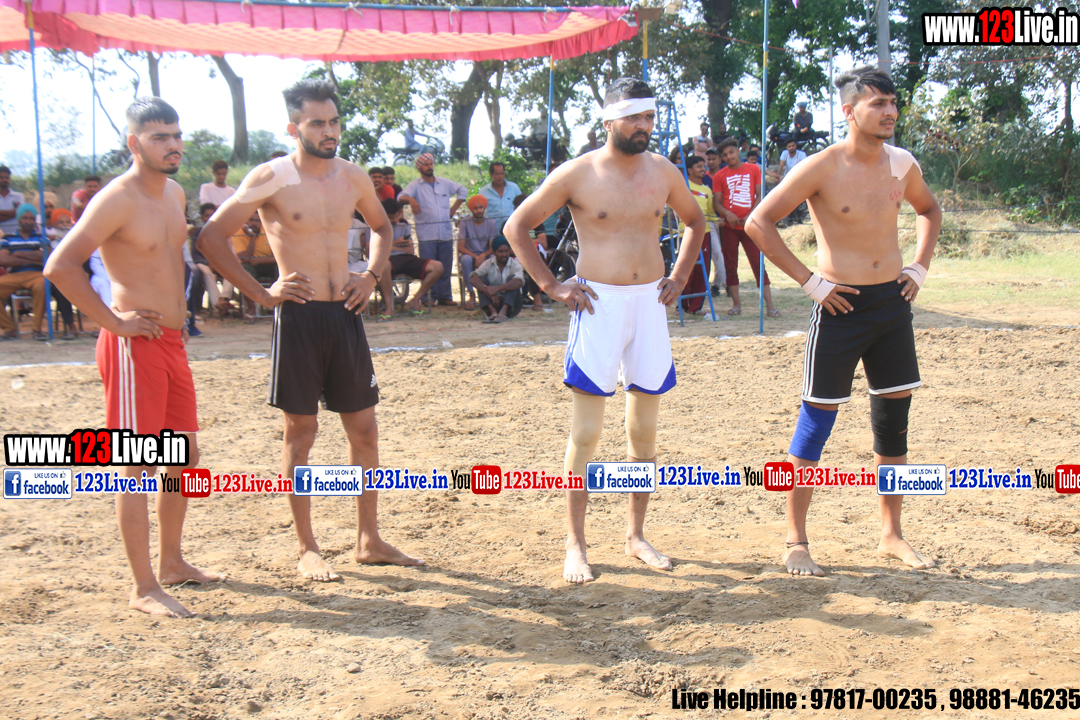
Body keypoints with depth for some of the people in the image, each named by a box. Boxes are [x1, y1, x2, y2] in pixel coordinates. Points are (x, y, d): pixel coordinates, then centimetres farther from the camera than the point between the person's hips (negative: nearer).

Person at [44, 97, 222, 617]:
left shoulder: (175, 193, 11)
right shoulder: (117, 199, -15)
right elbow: (60, 266, -22)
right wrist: (112, 320, -18)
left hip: (171, 339, 9)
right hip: (133, 343, -9)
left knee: (185, 455, 16)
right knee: (137, 466, -5)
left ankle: (172, 563, 30)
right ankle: (143, 588, 1)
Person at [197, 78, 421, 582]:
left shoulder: (353, 178, 8)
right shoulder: (272, 178, -7)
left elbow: (381, 226, 27)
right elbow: (212, 238, -8)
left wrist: (372, 275, 11)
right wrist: (259, 293, -8)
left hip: (346, 313, 5)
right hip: (299, 315, -5)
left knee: (364, 427, 7)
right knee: (300, 431, 3)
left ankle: (369, 540, 19)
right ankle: (307, 550, 13)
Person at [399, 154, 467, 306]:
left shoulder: (445, 183, 15)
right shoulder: (415, 185, 4)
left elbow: (462, 190, 27)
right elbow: (401, 196, -10)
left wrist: (454, 208, 16)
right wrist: (410, 199, -33)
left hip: (446, 232, 3)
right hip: (426, 234, -3)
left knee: (445, 266, 5)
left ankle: (445, 296, 11)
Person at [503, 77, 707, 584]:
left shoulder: (663, 172, 7)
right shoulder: (577, 174, -5)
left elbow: (695, 221, 25)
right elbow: (517, 227, -1)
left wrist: (680, 277, 13)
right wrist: (550, 285, -5)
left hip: (650, 302, 4)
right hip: (598, 302, -4)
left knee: (644, 429, 9)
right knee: (586, 432, -2)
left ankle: (636, 534, 22)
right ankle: (575, 544, 7)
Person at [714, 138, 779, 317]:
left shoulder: (753, 170, 5)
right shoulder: (720, 176, 6)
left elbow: (760, 195, 3)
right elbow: (717, 202, 4)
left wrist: (750, 215, -11)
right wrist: (727, 213, -17)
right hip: (729, 226, 2)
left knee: (758, 262, -5)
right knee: (730, 265, 4)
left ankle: (769, 304, -5)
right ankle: (736, 304, 13)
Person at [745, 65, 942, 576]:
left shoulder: (902, 164, 5)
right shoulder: (821, 168, -12)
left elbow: (929, 210, 26)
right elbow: (758, 223, -14)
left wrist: (919, 268, 12)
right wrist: (808, 281, -14)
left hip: (893, 303, 6)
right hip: (841, 306, -6)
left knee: (894, 417, 10)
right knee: (817, 419, -1)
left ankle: (892, 534, 23)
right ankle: (796, 541, 10)